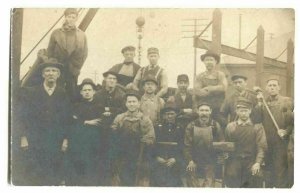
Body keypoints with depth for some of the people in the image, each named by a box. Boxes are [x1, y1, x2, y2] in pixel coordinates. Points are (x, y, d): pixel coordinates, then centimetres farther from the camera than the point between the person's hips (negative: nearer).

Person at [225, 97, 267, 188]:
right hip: (234, 168, 1)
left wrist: (258, 162, -15)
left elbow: (262, 146, -3)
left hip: (252, 167, -1)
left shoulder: (257, 127, 4)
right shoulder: (230, 127, 9)